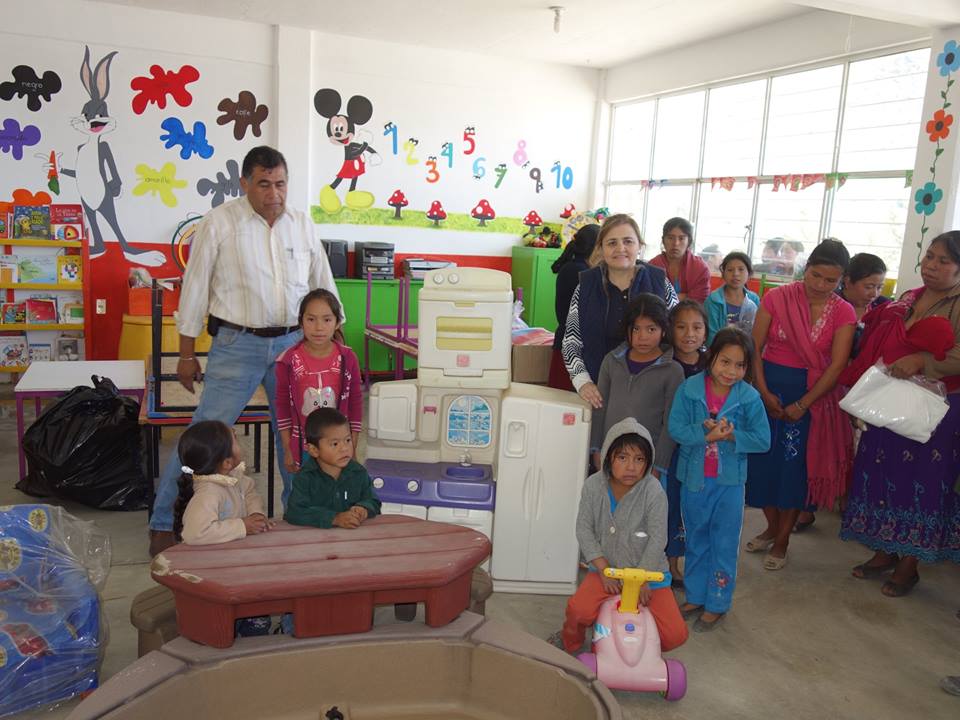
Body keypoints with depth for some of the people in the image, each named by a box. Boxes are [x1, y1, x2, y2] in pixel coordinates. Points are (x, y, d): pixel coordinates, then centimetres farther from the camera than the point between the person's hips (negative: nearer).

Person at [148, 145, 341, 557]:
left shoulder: (303, 225, 7)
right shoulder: (219, 223, -5)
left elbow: (324, 287, 14)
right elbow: (195, 288, -2)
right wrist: (187, 354, -2)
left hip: (292, 343, 4)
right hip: (238, 344, -4)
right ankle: (163, 523, 11)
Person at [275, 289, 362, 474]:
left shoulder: (347, 359, -7)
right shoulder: (289, 361, -8)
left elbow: (355, 403, 0)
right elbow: (283, 405, -1)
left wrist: (352, 450, 2)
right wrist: (288, 450, 1)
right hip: (302, 447, 0)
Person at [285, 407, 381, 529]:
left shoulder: (359, 472, 3)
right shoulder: (305, 477, -8)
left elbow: (373, 502, 9)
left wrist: (364, 509, -14)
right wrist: (335, 519, -26)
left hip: (353, 532, 3)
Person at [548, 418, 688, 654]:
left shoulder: (653, 491, -18)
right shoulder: (593, 486, -11)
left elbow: (657, 539, -14)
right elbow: (584, 530, -6)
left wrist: (642, 578, -16)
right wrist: (604, 569, -14)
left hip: (648, 571, 0)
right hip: (606, 567, 1)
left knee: (675, 634, -11)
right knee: (578, 609, -24)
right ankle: (569, 642, 12)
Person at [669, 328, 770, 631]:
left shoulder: (750, 398, -9)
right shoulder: (689, 388, -8)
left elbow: (762, 440, -8)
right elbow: (676, 429, -13)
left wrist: (730, 436, -21)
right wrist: (706, 434, -26)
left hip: (729, 481, -1)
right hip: (693, 478, 1)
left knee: (724, 545, 8)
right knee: (696, 540, 17)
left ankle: (717, 604, 25)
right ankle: (695, 597, 34)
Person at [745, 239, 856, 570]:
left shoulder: (843, 313, -5)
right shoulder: (776, 298, -6)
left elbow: (837, 365, -9)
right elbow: (755, 348, -5)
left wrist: (802, 404, -15)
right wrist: (764, 392, -13)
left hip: (812, 395, -1)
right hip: (768, 388, 1)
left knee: (795, 466, 6)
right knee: (763, 460, 7)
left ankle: (782, 541, 22)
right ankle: (771, 527, 31)